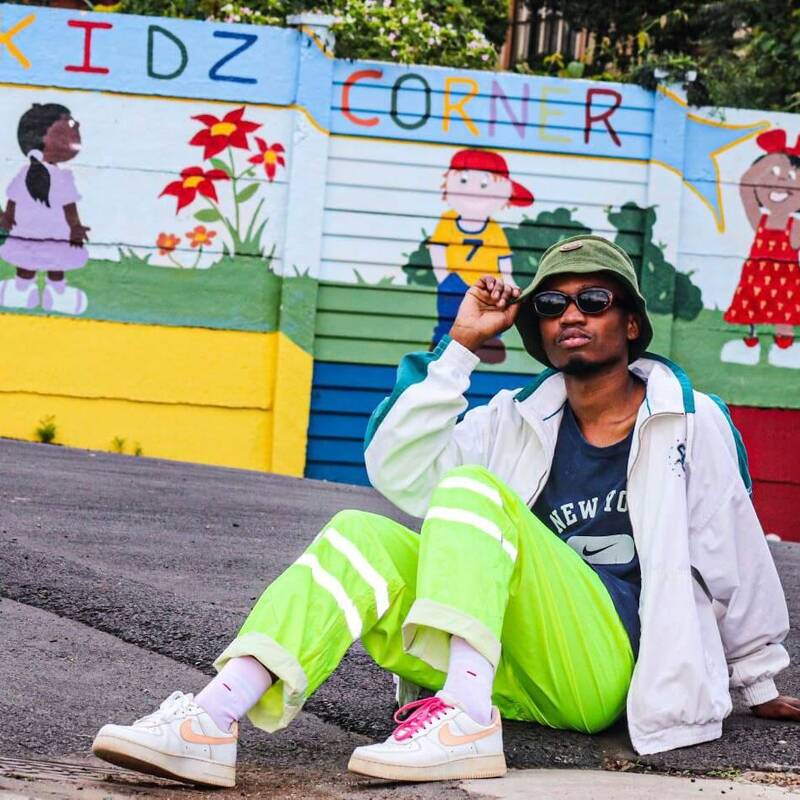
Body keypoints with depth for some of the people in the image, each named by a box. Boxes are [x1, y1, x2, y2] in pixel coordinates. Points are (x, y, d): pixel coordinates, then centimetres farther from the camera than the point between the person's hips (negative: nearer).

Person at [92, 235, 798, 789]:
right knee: (363, 536, -18)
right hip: (520, 675, 4)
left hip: (610, 669, -4)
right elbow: (400, 473, 5)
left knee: (472, 489, -22)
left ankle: (466, 720, -43)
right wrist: (460, 348, 5)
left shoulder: (690, 422, 7)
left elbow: (734, 557, 13)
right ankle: (212, 722, -38)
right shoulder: (519, 422, 18)